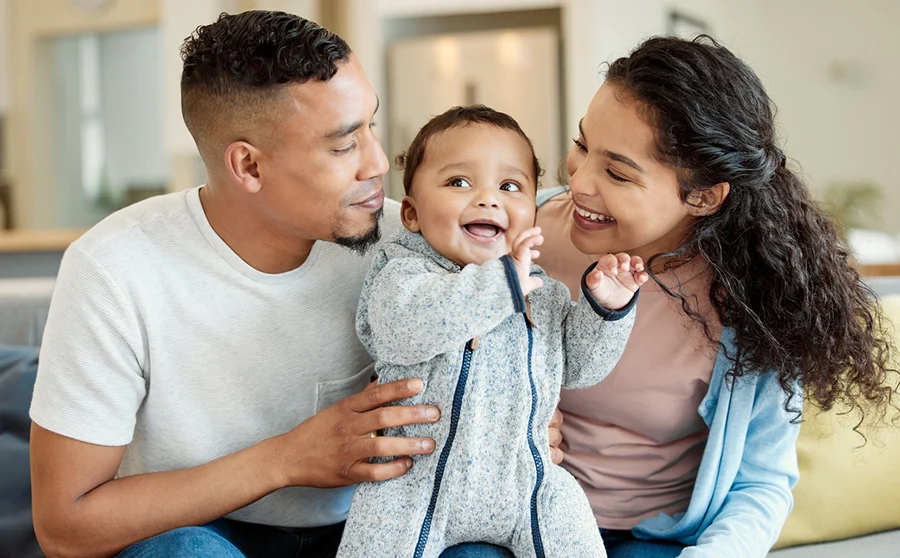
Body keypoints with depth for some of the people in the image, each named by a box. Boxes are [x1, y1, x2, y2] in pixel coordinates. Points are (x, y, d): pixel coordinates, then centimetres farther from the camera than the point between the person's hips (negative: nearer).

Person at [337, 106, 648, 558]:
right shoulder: (401, 274, -10)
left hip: (525, 483, 4)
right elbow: (405, 326, -32)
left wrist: (606, 307, -5)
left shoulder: (545, 292, 7)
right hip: (419, 486, -4)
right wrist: (501, 282, -33)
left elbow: (578, 365, 13)